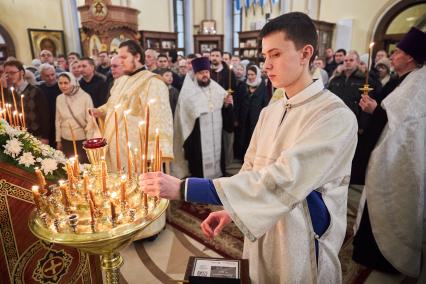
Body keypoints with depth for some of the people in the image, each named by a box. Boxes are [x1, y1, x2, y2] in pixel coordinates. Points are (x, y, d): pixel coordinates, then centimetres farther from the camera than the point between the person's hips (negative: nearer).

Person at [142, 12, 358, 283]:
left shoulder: (336, 116, -21)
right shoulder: (270, 112, 2)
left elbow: (280, 180, -31)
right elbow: (251, 169, 6)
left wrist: (182, 188, -32)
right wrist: (229, 210, -10)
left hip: (302, 242, -5)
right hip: (261, 235, 6)